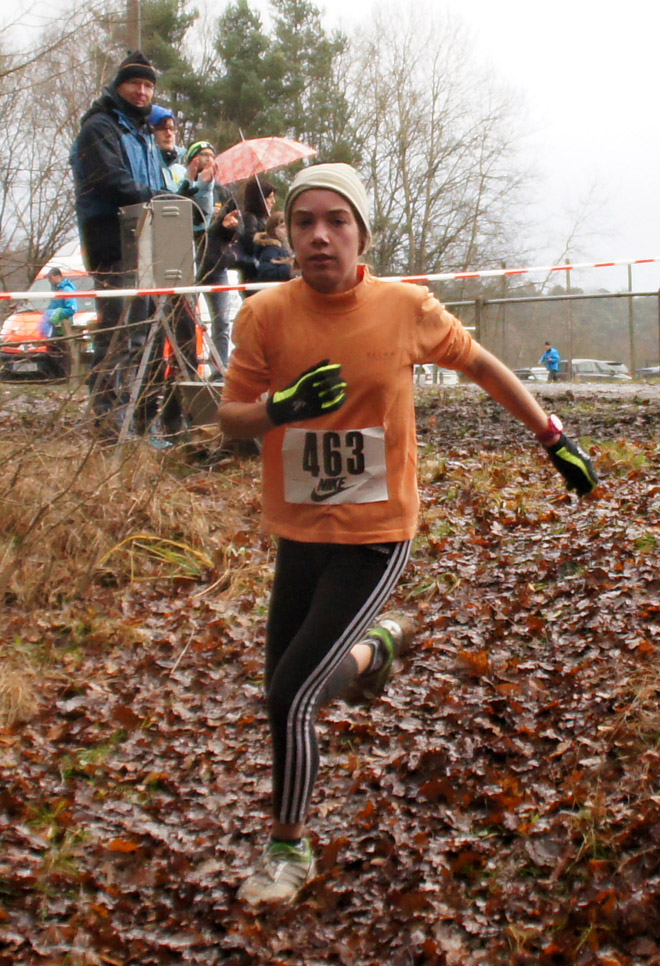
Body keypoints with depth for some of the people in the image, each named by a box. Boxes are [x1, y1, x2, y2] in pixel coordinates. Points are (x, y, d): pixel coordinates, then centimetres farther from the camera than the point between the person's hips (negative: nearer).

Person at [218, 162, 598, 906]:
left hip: (374, 538, -3)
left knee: (291, 698, -10)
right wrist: (280, 407, -23)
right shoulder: (265, 314, -7)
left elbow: (481, 366, 7)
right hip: (297, 534, 4)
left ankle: (288, 848, 16)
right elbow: (230, 418, -1)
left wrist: (553, 437, 10)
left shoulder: (405, 307, -10)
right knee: (285, 692, 15)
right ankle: (371, 646, 48)